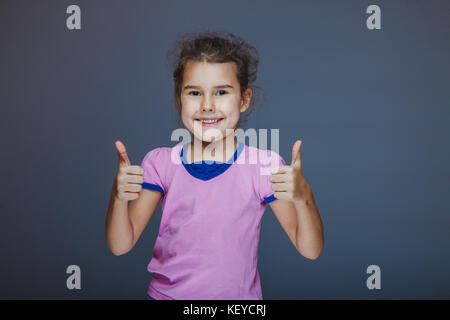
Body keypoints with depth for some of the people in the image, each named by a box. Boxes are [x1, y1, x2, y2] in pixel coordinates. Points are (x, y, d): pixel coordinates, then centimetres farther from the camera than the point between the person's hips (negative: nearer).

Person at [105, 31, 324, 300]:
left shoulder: (264, 166, -14)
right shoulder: (161, 162, -8)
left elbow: (311, 250, -15)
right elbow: (120, 245, -8)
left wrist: (302, 197, -34)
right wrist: (119, 197, -27)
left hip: (238, 296, 0)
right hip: (166, 293, 1)